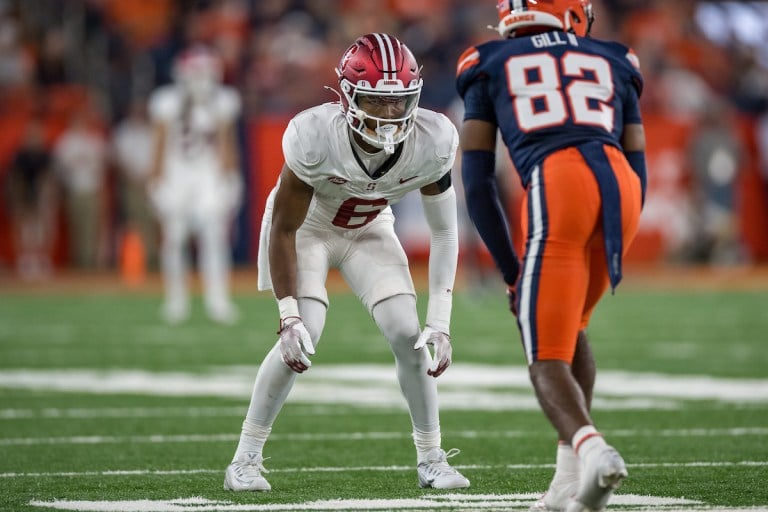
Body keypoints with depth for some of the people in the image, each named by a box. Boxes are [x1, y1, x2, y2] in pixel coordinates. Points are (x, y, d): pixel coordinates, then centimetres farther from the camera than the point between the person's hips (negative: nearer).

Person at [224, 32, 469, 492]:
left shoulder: (431, 142, -29)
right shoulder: (315, 138, -37)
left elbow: (443, 231, -14)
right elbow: (284, 229, -24)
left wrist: (440, 322, -17)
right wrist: (289, 316, -27)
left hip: (369, 229, 3)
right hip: (306, 226, -3)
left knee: (409, 335, -11)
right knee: (303, 334, -20)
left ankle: (431, 459, 7)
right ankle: (246, 458, -7)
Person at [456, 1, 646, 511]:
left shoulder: (491, 67, 26)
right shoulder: (614, 64, 31)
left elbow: (477, 184, 19)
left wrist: (512, 271, 24)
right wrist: (607, 257, 34)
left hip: (555, 188, -3)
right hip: (620, 184, 3)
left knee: (548, 360, 3)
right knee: (569, 325, 26)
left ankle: (591, 450, -28)